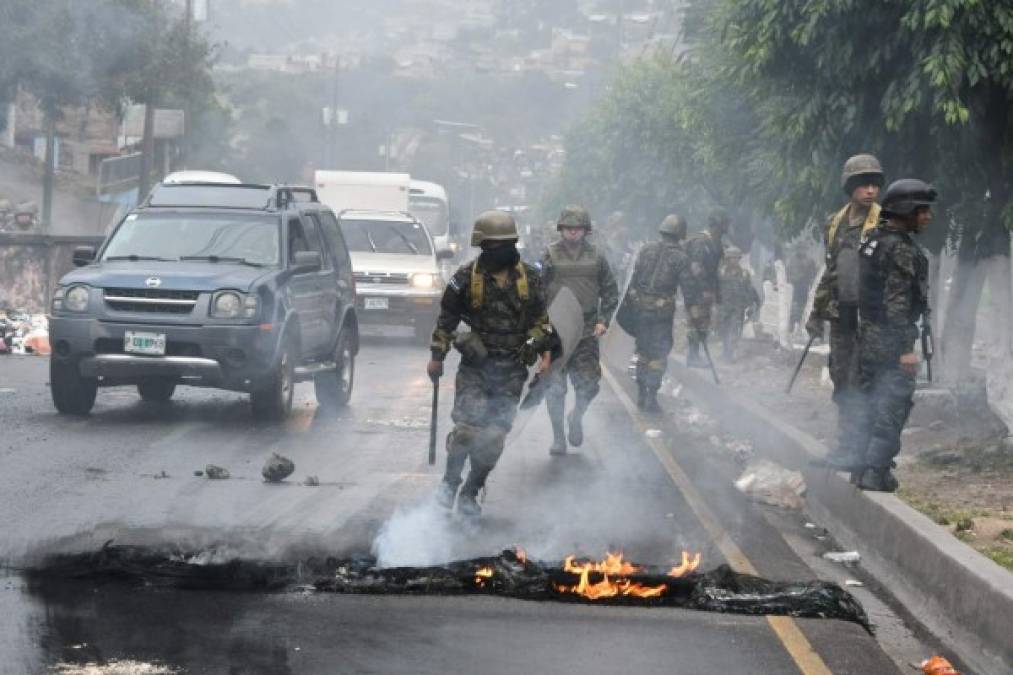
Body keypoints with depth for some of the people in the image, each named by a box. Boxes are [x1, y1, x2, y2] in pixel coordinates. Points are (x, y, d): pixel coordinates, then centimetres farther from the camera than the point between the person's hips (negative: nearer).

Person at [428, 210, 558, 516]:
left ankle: (470, 493, 15)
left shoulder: (529, 278, 2)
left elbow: (539, 319, 14)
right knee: (467, 428, -12)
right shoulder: (467, 276, -4)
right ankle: (449, 482, 11)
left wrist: (544, 352, 6)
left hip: (511, 371, 2)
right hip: (475, 367, -2)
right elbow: (446, 318, 5)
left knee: (494, 437, -1)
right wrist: (437, 357, 6)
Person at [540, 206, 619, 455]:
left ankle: (577, 417, 30)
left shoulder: (596, 257, 6)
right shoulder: (550, 256, 0)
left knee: (588, 385, 0)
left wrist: (603, 321, 3)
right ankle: (558, 436, 11)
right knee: (555, 387, -1)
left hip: (586, 332, 2)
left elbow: (610, 293, 13)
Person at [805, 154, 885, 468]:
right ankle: (847, 443, 17)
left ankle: (854, 449, -5)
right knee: (841, 380, 9)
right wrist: (817, 310, 19)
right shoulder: (836, 224, 13)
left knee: (859, 385, -8)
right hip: (841, 314, 7)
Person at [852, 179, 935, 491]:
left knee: (873, 403, 17)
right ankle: (875, 471, -11)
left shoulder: (871, 239, 12)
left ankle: (865, 466, 22)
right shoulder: (901, 249, -17)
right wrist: (906, 348, -22)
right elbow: (897, 301, -22)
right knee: (893, 406, -7)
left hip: (867, 336, 9)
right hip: (890, 341, -9)